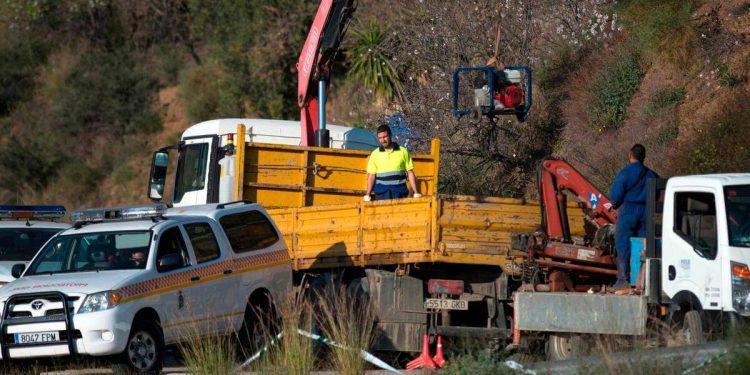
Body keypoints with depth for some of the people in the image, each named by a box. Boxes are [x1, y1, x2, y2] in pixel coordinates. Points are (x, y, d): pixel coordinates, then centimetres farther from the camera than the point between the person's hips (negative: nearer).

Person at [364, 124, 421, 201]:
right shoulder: (375, 154, 7)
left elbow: (410, 173, 6)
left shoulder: (403, 152, 6)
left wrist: (416, 193, 0)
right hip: (381, 194, 0)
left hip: (399, 194, 0)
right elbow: (371, 176, 4)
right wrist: (367, 195, -5)